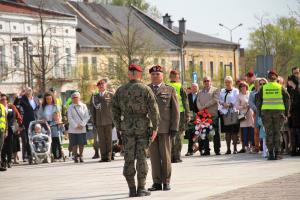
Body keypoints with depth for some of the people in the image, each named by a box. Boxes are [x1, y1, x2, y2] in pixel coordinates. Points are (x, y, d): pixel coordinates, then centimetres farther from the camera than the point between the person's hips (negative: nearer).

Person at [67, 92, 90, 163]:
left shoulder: (83, 106, 4)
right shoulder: (70, 107, 2)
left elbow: (87, 116, 3)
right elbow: (70, 118, -2)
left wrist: (82, 124, -8)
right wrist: (76, 125, -9)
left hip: (82, 128, 1)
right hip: (73, 129, -1)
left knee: (82, 143, 0)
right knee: (74, 144, -1)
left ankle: (80, 156, 11)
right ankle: (75, 156, 5)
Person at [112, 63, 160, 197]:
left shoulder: (120, 90, 4)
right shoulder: (146, 89, -5)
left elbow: (115, 110, 4)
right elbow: (153, 110, -11)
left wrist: (119, 128, 12)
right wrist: (155, 128, -4)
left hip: (127, 128, 2)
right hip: (143, 127, -2)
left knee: (129, 159, 4)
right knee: (141, 158, 1)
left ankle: (132, 190, 4)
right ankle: (141, 189, 0)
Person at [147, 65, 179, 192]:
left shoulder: (170, 90, 8)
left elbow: (175, 111, 5)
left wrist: (174, 128, -4)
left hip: (164, 128, -2)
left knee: (165, 156, 0)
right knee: (154, 156, 2)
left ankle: (166, 182, 6)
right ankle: (157, 182, 5)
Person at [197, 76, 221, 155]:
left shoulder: (215, 90, 7)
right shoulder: (200, 92, 22)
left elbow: (215, 100, -8)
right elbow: (198, 101, 11)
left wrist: (205, 106, -12)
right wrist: (200, 108, -10)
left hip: (213, 114, -4)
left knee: (216, 133, -4)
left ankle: (217, 150, -1)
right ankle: (206, 150, 5)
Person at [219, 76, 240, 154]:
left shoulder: (235, 91, 4)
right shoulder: (222, 91, 18)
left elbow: (236, 101, -6)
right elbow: (220, 100, 9)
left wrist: (229, 105, -18)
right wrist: (223, 104, -10)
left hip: (233, 112, -4)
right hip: (224, 112, 4)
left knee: (234, 131, -4)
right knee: (227, 131, 4)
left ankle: (235, 148, 0)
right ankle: (228, 149, 7)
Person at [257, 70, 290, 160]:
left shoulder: (263, 88, 3)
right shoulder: (281, 88, 2)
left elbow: (259, 101, 4)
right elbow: (287, 100, 2)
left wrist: (260, 113, 10)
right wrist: (286, 113, 8)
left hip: (266, 112, 0)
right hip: (279, 111, 0)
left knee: (269, 133, 3)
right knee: (277, 133, 4)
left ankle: (271, 153, -1)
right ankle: (277, 153, 1)